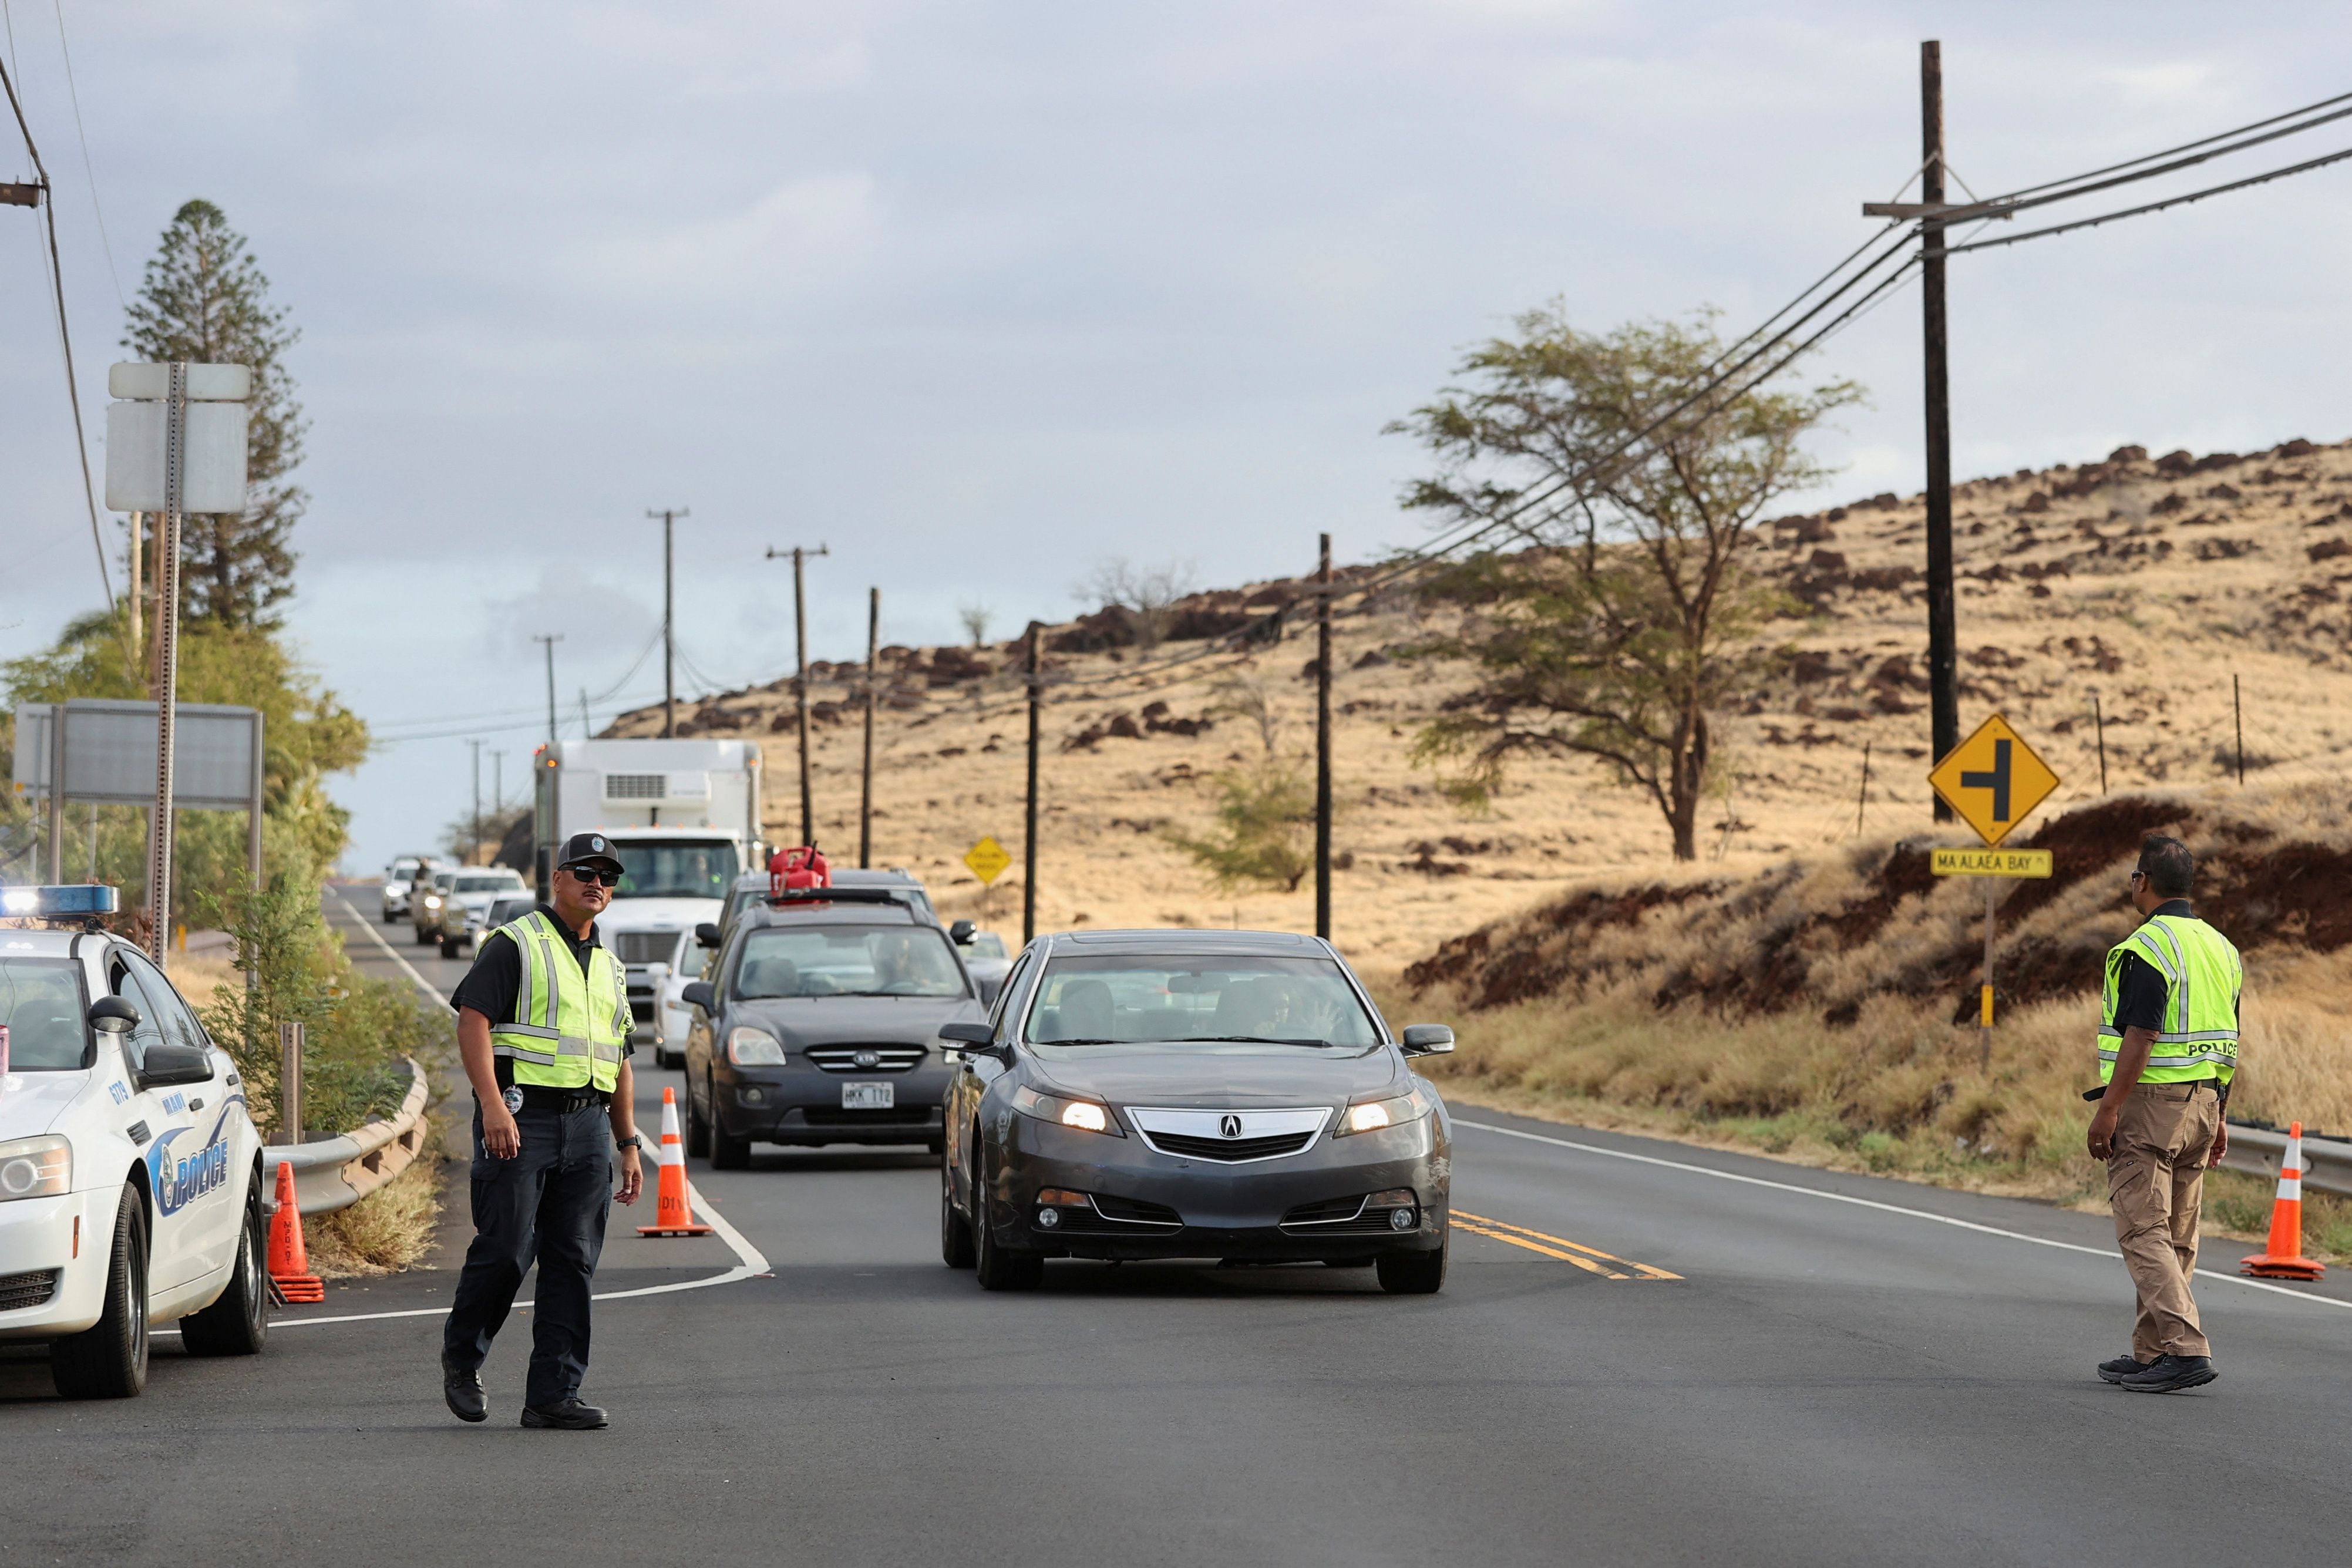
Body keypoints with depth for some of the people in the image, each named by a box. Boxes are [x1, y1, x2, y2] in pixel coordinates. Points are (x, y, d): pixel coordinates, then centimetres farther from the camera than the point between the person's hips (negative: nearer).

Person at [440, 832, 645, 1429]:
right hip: (521, 1119, -6)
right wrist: (492, 1104, -21)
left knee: (573, 1264, 2)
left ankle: (553, 1395, 4)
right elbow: (472, 1020, -11)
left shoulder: (608, 967, 22)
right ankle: (461, 1357, 15)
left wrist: (628, 1144, 21)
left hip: (587, 1127, 6)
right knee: (505, 1250, -9)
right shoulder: (514, 945, 0)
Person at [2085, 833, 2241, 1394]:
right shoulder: (2220, 947, 12)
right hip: (2202, 1103, 9)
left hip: (2150, 1098, -9)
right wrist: (2219, 1115, 21)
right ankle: (2151, 1353, 18)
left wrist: (2108, 1110, -18)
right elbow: (2227, 1041, 16)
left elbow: (2140, 1037, -21)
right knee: (2177, 1238, 12)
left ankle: (2186, 1349, -18)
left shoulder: (2148, 948, -15)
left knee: (2144, 1232, -8)